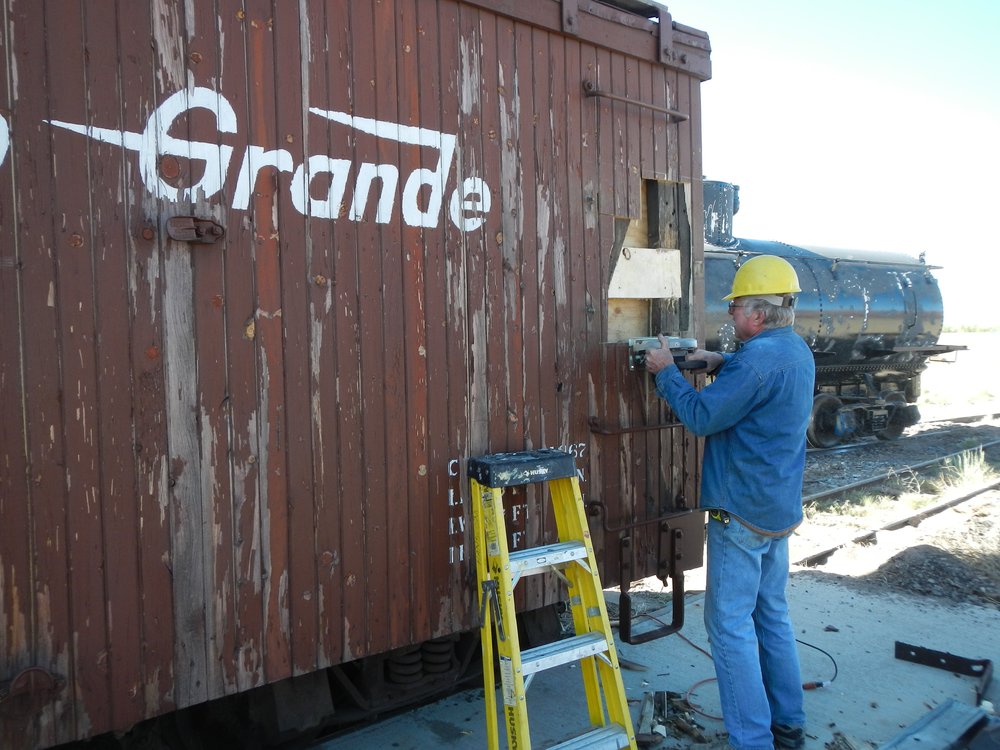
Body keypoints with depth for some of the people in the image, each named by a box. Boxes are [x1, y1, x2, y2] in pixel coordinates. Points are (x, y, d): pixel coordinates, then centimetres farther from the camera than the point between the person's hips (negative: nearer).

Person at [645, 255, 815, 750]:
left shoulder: (758, 358, -22)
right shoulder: (797, 351, 9)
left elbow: (701, 417, -18)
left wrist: (666, 371, -5)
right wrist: (721, 364, 12)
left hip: (743, 513, -10)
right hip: (780, 508, 10)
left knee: (730, 624, -1)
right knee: (772, 614, 19)